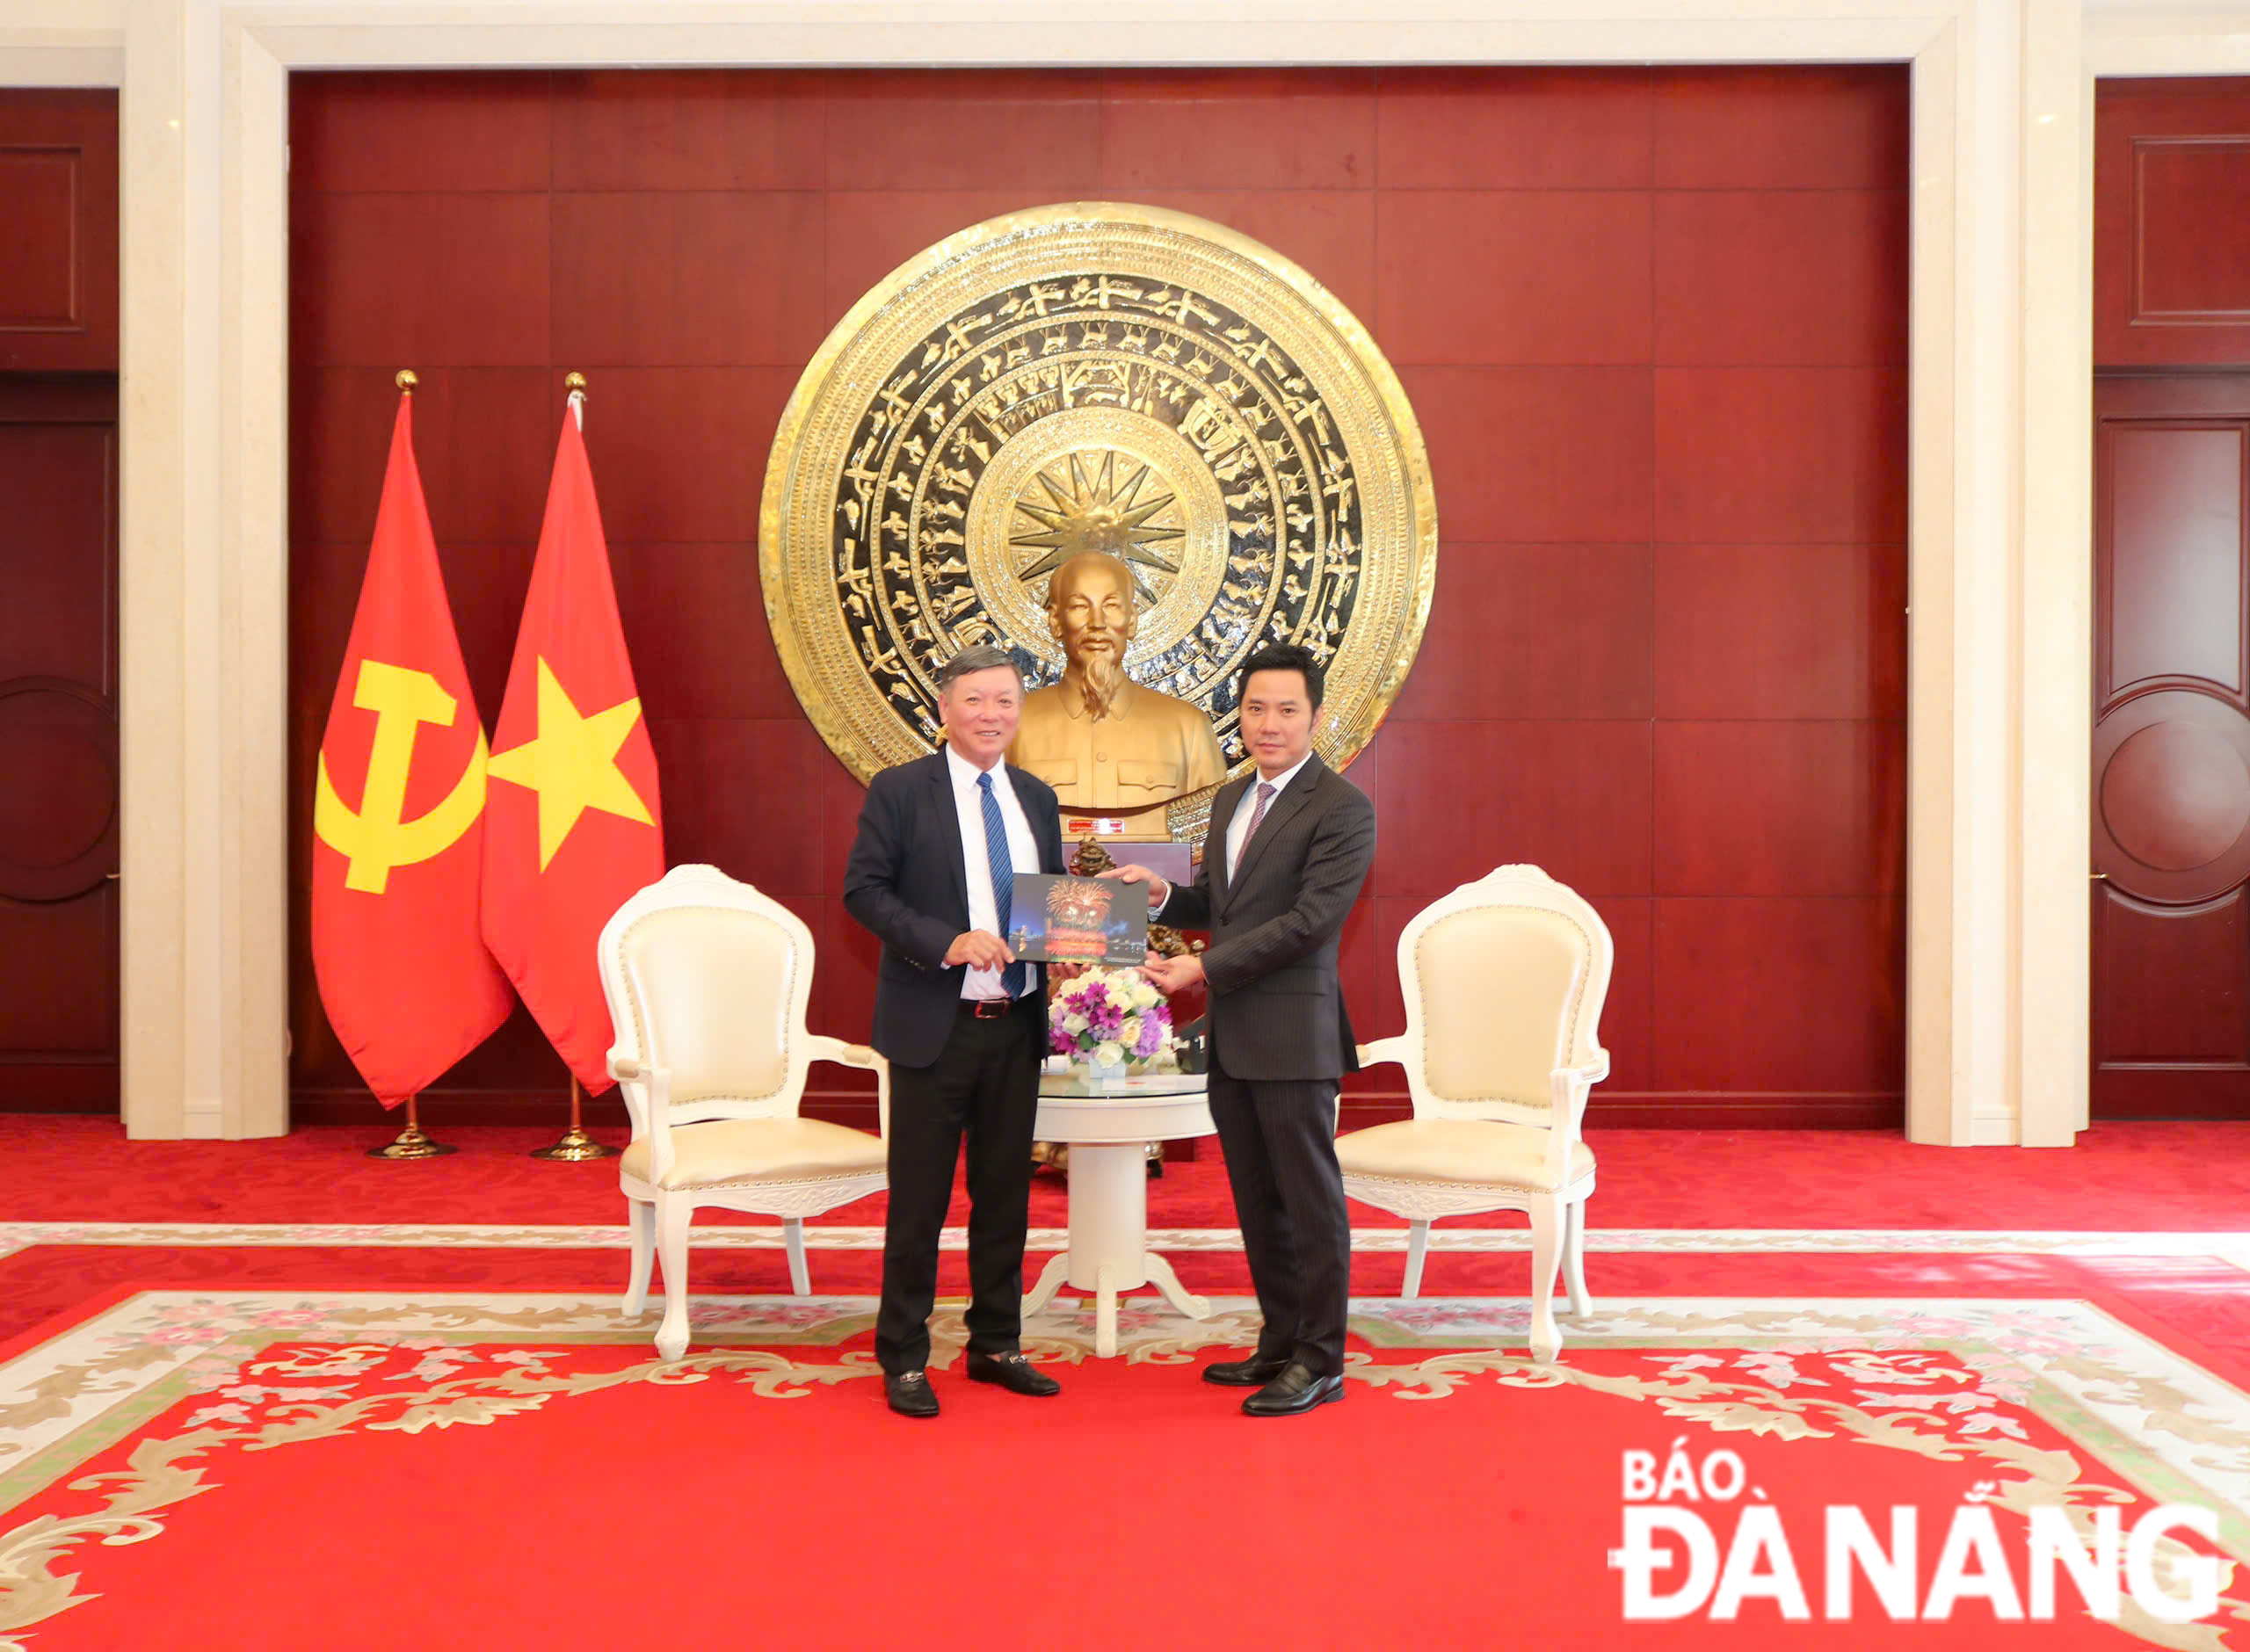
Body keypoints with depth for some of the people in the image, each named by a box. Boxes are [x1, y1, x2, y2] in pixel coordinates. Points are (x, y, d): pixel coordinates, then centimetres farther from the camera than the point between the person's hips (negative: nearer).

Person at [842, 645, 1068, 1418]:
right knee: (919, 1200, 3)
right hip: (936, 1028, -5)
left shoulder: (1036, 798, 11)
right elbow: (863, 888, -10)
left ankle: (995, 1346, 28)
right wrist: (948, 942, -22)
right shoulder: (900, 790, -5)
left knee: (1004, 1193, 14)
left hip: (1016, 1028, 5)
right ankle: (903, 1359, 16)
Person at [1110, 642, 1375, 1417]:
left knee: (1310, 1200, 2)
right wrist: (1164, 894, 1)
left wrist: (1203, 967, -20)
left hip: (1292, 1034, -8)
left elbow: (1310, 921, -18)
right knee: (1258, 1200, 16)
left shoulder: (1341, 807, -11)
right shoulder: (1232, 798, 15)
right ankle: (1281, 1344, 29)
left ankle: (1320, 1363, 13)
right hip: (1230, 1038, 8)